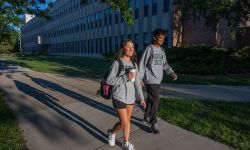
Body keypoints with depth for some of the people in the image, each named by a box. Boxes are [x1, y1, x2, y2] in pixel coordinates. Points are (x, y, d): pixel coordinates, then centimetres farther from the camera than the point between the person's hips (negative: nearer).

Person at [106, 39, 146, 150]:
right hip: (119, 97, -5)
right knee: (124, 123, 0)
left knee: (128, 121, 16)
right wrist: (126, 77, -22)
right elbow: (109, 80, -15)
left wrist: (141, 97, 2)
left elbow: (137, 82, 5)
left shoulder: (134, 64, 4)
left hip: (131, 96, 5)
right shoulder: (117, 63, -11)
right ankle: (112, 132, 32)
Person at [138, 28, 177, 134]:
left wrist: (171, 73, -3)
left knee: (151, 100, 17)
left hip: (158, 80, 7)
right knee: (155, 101, -8)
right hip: (150, 80, -7)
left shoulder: (161, 50, 12)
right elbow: (142, 64, -11)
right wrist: (140, 78, -14)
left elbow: (164, 64, 13)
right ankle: (153, 123, 6)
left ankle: (146, 117, 34)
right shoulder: (149, 49, -10)